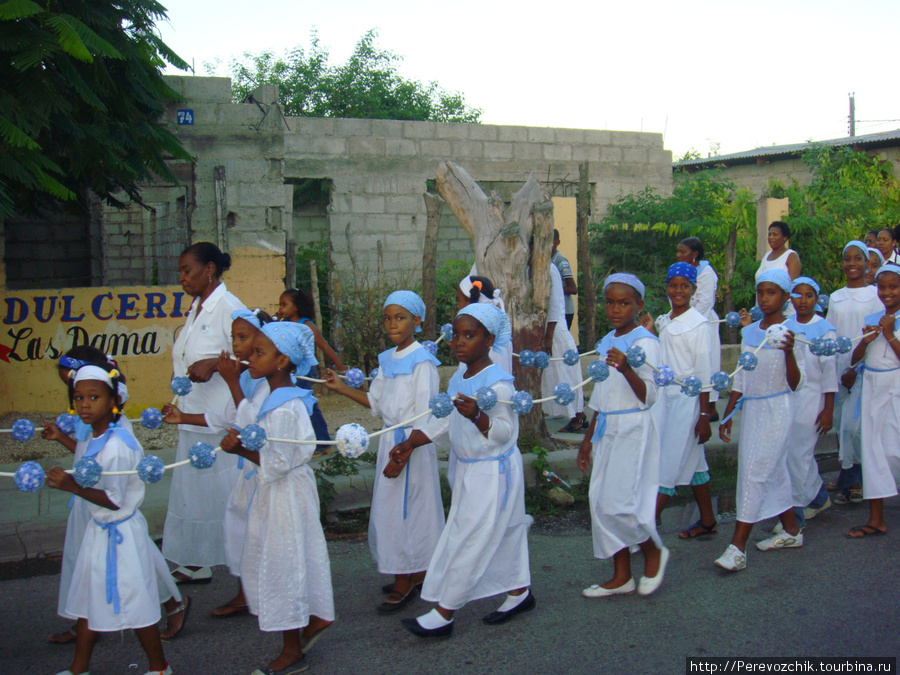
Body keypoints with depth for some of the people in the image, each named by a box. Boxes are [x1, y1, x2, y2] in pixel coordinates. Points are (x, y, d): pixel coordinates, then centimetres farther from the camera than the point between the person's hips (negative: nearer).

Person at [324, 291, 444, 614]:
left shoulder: (422, 363, -16)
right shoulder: (387, 360, 9)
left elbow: (424, 418, -18)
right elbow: (377, 403, 14)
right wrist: (341, 388, 6)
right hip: (389, 439, 8)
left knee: (405, 509, -1)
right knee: (389, 508, 15)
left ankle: (405, 583, 12)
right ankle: (415, 573, 29)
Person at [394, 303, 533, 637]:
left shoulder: (497, 382, -21)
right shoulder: (458, 379, 5)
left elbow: (505, 431, -23)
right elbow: (442, 421, 13)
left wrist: (477, 416, -39)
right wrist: (409, 444, 8)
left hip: (494, 472, -8)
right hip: (469, 471, 8)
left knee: (470, 540, -2)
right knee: (503, 534, 19)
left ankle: (443, 614, 6)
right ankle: (519, 593, 34)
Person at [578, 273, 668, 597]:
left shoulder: (645, 342, -10)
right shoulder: (606, 342, 13)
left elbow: (648, 396, -18)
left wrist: (626, 369, -34)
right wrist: (588, 438, 22)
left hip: (633, 429, -8)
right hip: (607, 430, 8)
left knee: (617, 502, -10)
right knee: (601, 501, 7)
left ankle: (654, 552, 17)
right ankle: (621, 577, 19)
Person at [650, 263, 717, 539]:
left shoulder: (697, 324, -11)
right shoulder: (664, 322, 10)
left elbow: (704, 374, -12)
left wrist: (704, 416, -13)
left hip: (687, 399, -7)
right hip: (665, 395, 7)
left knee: (669, 464, -6)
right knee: (692, 462, 15)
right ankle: (708, 521, 25)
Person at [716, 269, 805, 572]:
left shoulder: (790, 333, -10)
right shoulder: (749, 332, 7)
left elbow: (796, 384, -14)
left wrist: (789, 352, -29)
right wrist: (727, 415, 13)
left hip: (777, 410, -7)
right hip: (751, 409, 7)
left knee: (755, 472, -10)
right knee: (773, 471, 16)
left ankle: (737, 547, -9)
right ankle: (791, 531, 33)